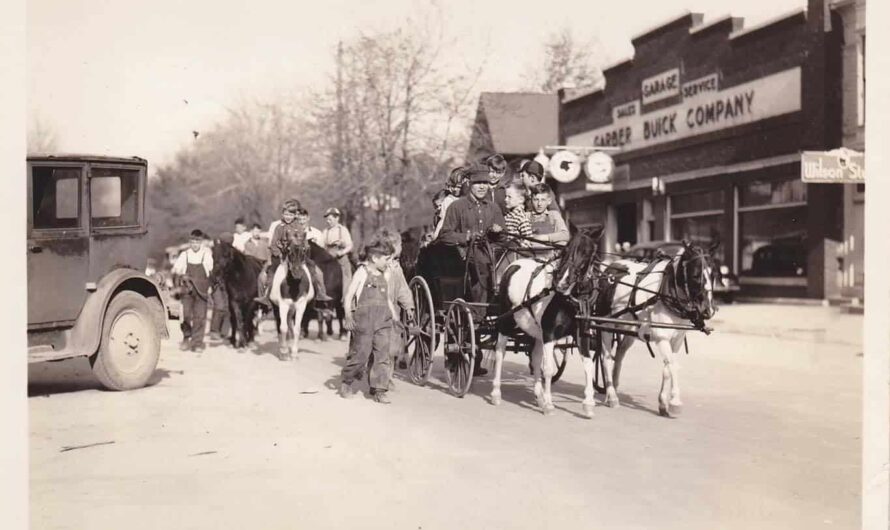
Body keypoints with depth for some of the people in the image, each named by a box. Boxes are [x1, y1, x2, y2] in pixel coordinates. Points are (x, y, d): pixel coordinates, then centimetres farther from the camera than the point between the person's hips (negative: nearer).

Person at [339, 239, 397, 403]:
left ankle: (380, 390, 1)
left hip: (383, 320, 5)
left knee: (383, 354, -3)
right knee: (360, 353, -1)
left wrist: (394, 315, 12)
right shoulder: (362, 272, 0)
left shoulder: (385, 275, 16)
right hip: (364, 319, -5)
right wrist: (348, 316, -11)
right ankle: (346, 382, 20)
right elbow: (349, 296, -1)